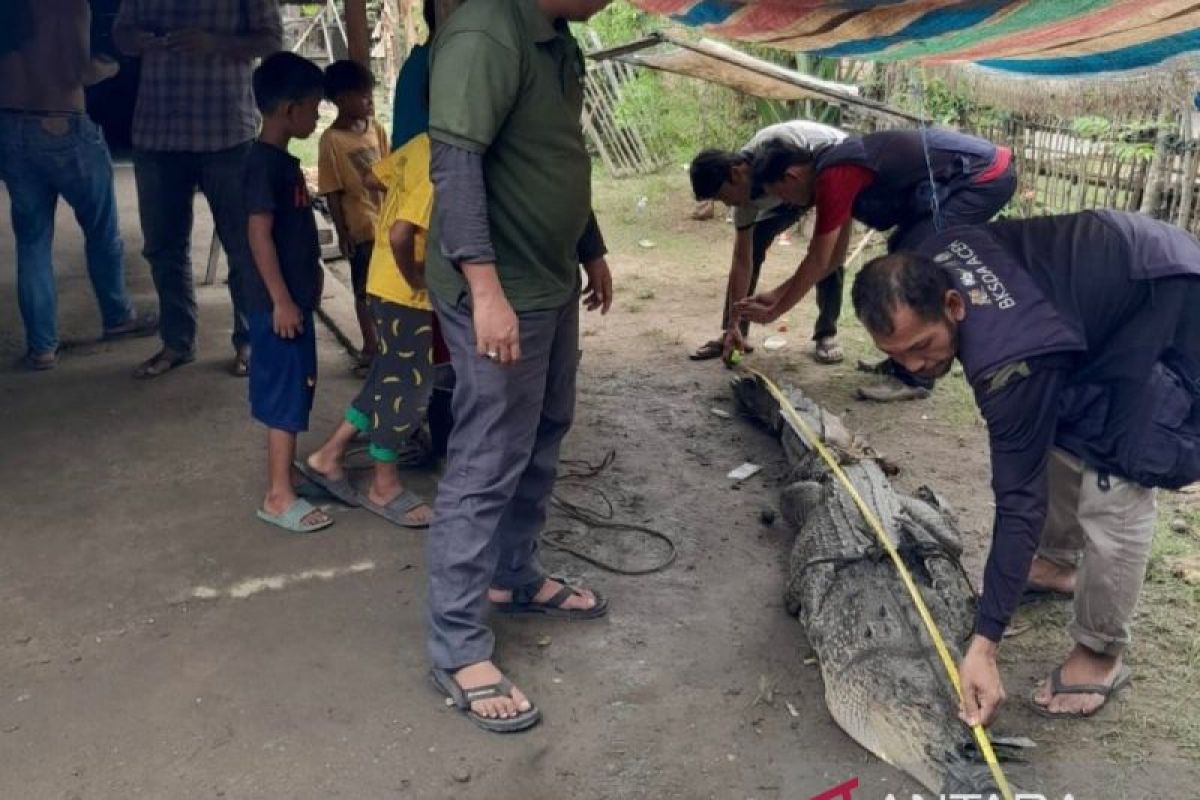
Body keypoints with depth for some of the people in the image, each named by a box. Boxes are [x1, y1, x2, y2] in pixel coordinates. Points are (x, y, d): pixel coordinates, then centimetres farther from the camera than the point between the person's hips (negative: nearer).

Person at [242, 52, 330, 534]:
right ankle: (279, 497, 3)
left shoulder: (284, 161, 13)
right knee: (285, 397, -4)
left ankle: (285, 473, 29)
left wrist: (309, 280, 23)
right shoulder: (265, 163, -17)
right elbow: (259, 233, -21)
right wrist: (281, 300, -22)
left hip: (296, 296, 10)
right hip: (279, 302, -10)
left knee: (293, 393, 16)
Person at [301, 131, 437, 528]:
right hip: (405, 293, -9)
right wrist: (416, 279, -17)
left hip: (387, 283, 9)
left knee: (389, 377, 19)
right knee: (407, 386, 4)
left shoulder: (423, 144, 2)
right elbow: (400, 234, -32)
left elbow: (377, 175, 16)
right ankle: (384, 485, 19)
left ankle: (329, 456, 27)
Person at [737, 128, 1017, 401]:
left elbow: (817, 263, -11)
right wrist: (777, 293, 21)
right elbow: (835, 256, 20)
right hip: (982, 171, 10)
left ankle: (914, 377, -3)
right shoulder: (837, 168, 13)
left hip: (985, 176, -10)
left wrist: (773, 312, -1)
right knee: (903, 251, 17)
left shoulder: (833, 178, -17)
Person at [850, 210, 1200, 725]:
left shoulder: (1012, 359, -37)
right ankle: (1058, 562, 37)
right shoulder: (924, 268, -17)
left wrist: (984, 644, -30)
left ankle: (1100, 655, 1)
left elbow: (1021, 499, -32)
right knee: (1056, 435, 16)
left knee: (1115, 487, -14)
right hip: (1114, 277, 9)